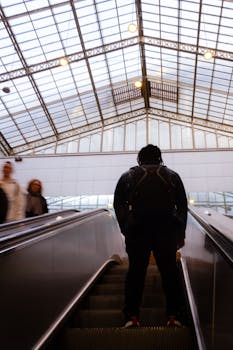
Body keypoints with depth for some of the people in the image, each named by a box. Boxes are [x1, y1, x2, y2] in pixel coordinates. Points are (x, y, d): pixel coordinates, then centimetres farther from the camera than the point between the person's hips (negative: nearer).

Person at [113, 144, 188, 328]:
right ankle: (173, 316, 9)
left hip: (137, 230, 0)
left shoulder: (128, 176, 12)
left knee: (136, 271, 7)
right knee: (169, 271, 9)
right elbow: (183, 206, 11)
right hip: (167, 230, 1)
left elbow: (118, 205, 7)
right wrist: (181, 234, 15)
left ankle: (132, 316, 6)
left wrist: (126, 230, 10)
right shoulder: (172, 176, 14)